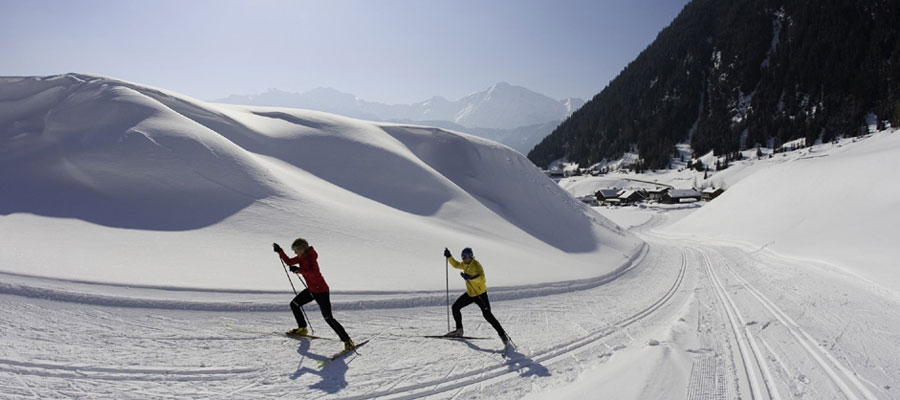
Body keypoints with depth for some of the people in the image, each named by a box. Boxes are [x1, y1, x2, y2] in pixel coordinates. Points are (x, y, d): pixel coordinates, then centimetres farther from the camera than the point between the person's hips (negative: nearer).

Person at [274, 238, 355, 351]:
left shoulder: (310, 257, -22)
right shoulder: (302, 257, 5)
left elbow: (314, 272, -39)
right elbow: (289, 262, 19)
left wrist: (298, 270, -40)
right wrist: (280, 251, 11)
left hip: (321, 291, -9)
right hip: (311, 290, 9)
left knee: (328, 318, -10)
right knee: (294, 304, 17)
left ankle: (347, 341, -5)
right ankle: (302, 328, 34)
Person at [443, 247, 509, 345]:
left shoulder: (476, 265, -22)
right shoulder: (464, 264, 5)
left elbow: (482, 278, -37)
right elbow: (456, 265, 27)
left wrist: (470, 277, -51)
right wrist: (449, 257, 16)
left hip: (480, 294, -8)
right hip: (470, 293, 8)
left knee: (487, 315, -14)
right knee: (455, 307, 6)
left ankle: (502, 334, -4)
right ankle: (459, 330, 20)